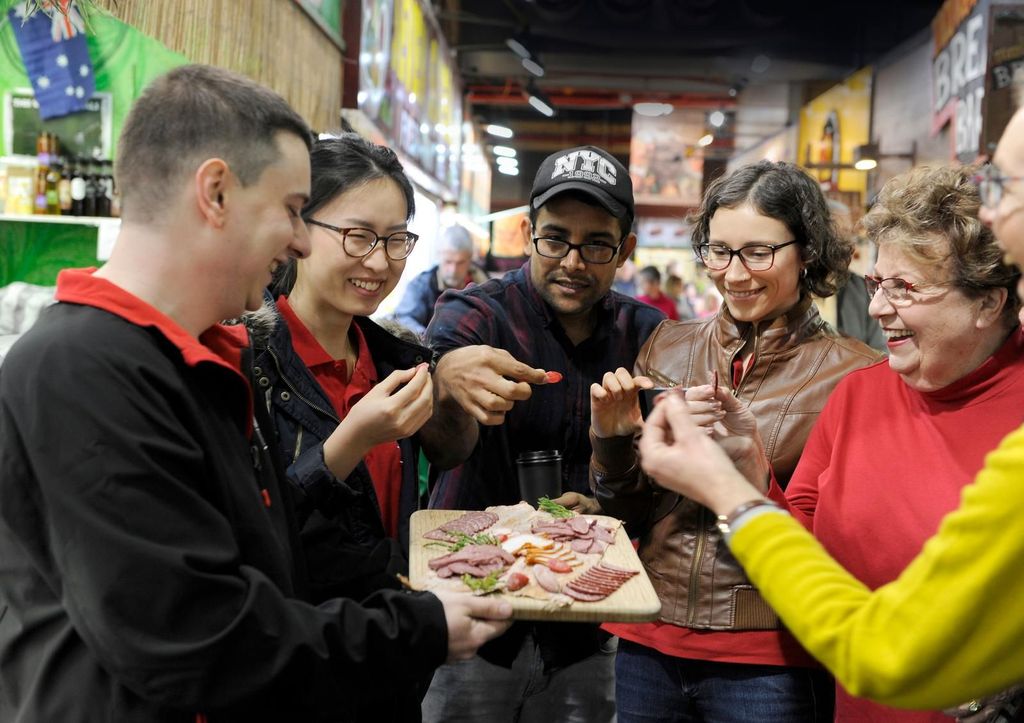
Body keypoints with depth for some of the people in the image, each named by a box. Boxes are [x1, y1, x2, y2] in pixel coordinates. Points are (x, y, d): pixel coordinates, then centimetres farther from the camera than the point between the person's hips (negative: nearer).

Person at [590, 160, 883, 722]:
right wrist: (613, 438, -12)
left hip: (768, 660, -3)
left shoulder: (852, 373, -10)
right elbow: (627, 509, 7)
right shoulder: (668, 345, 1)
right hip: (649, 643, 4)